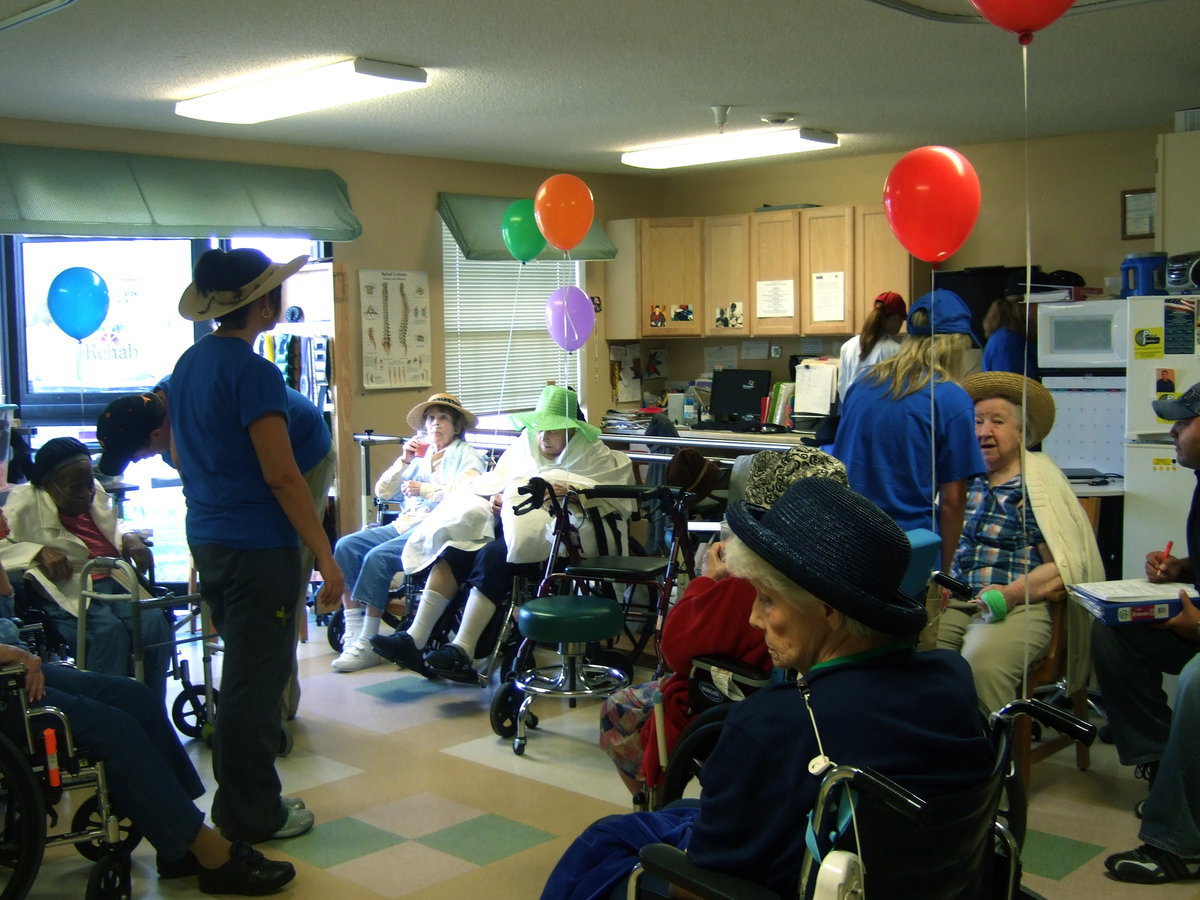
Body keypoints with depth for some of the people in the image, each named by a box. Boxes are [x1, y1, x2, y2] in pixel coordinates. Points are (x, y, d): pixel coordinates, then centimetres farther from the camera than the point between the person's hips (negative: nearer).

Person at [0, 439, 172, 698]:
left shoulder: (95, 492, 18)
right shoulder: (25, 503, -1)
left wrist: (129, 537, 14)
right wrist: (39, 552, -22)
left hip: (114, 584, 6)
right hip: (67, 594, -5)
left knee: (155, 622, -25)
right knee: (109, 629, -35)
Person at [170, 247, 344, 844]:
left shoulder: (188, 364, 11)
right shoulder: (253, 372, -17)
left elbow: (179, 452, 21)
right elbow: (281, 475, -20)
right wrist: (325, 555, -18)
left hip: (206, 540, 9)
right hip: (258, 546, -9)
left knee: (243, 671, 20)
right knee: (258, 678, 1)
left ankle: (237, 800, 31)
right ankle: (253, 815, 11)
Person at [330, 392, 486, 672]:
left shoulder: (466, 455, 7)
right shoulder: (420, 454, 25)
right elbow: (382, 492, 19)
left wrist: (424, 489, -10)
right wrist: (404, 462, 6)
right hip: (404, 524, 7)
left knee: (378, 556, -29)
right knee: (346, 546, -15)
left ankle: (368, 645, -25)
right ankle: (353, 635, -17)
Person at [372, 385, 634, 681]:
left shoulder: (594, 456, 4)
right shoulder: (523, 447, 19)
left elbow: (621, 501, -6)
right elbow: (490, 484, 19)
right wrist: (496, 499, -5)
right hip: (512, 523, 6)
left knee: (493, 556, -32)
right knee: (454, 549, -19)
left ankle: (462, 652, -34)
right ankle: (414, 639, -22)